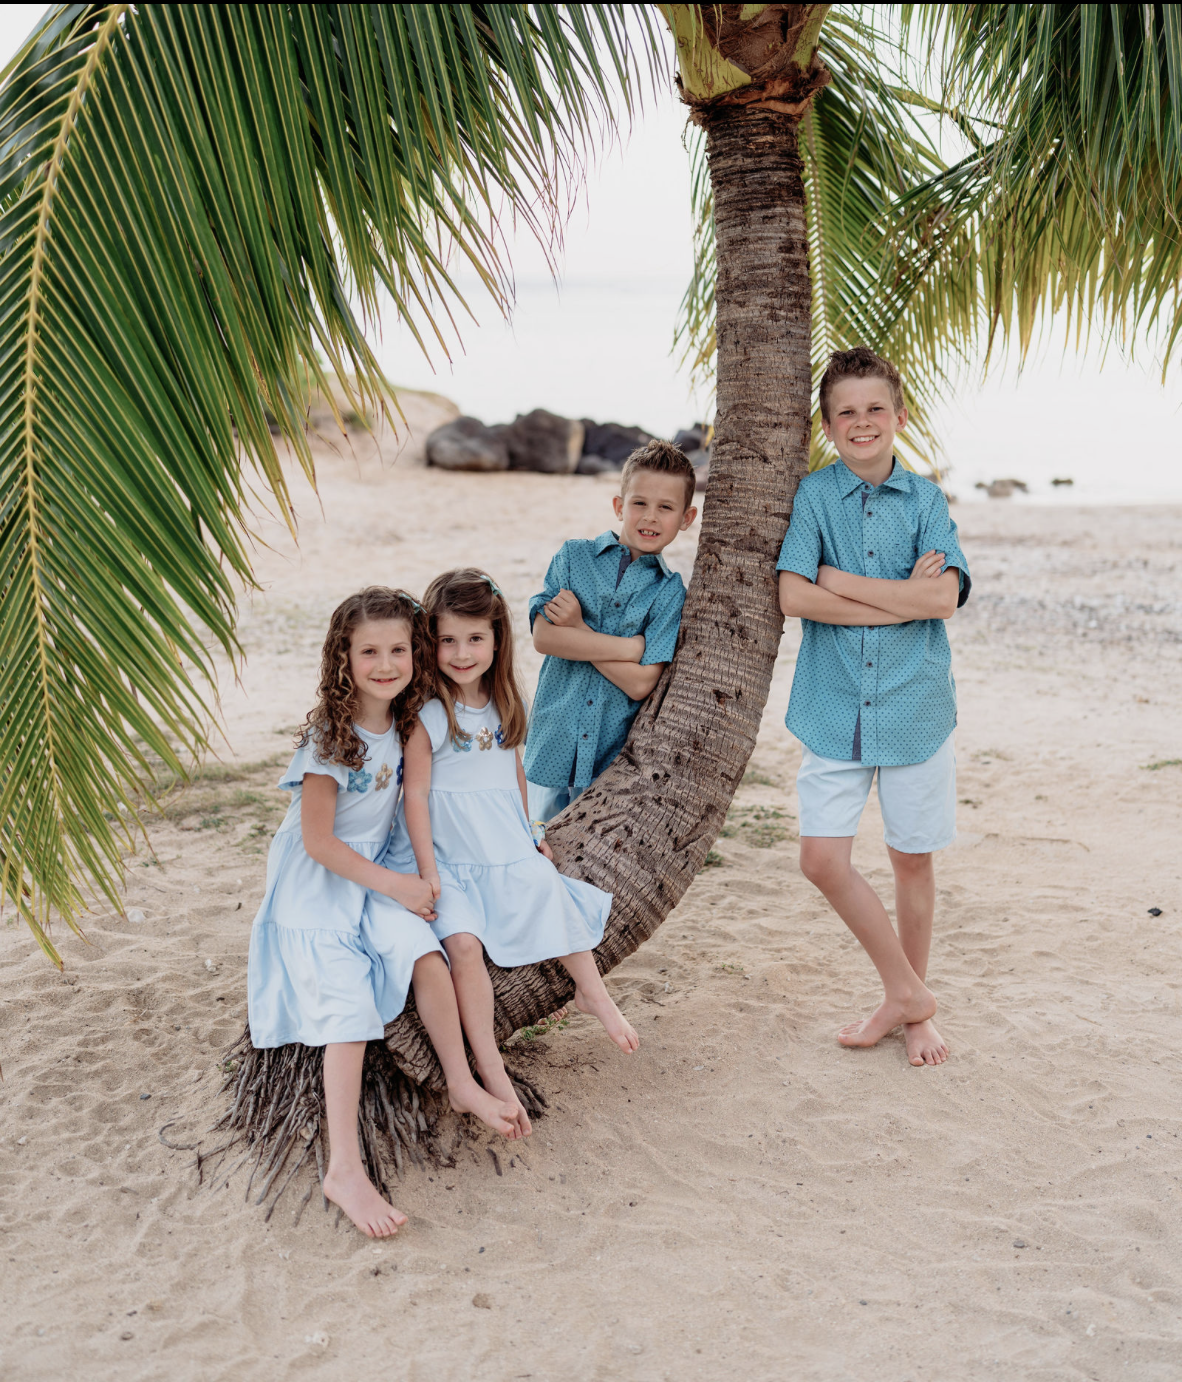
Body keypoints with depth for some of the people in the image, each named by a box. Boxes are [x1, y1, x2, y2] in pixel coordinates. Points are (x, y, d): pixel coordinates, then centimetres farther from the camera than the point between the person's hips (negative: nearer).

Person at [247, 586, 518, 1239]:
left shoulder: (403, 724, 2)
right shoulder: (329, 736, -18)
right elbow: (318, 841, -16)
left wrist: (406, 880, 9)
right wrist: (394, 886, -15)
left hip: (375, 876, 5)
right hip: (315, 886, -5)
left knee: (426, 954, -21)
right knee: (348, 1009, -18)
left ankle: (462, 1085, -4)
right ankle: (345, 1168, -21)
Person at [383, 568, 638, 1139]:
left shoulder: (503, 705, 6)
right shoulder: (426, 715, -13)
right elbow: (415, 794, -13)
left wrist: (526, 837, 23)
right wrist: (427, 871, -16)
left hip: (505, 850, 6)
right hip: (448, 856, -6)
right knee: (464, 942, -24)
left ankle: (593, 994, 18)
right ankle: (491, 1072, -18)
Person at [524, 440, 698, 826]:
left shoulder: (670, 591, -1)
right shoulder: (574, 556, 2)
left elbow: (640, 683, -11)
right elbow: (543, 636, -12)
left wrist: (577, 630, -12)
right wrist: (629, 646, -14)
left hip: (614, 761, 0)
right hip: (553, 746, 1)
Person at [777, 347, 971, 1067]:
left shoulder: (925, 498, 2)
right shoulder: (814, 495, 1)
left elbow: (945, 598, -12)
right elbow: (794, 596, -13)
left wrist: (842, 581, -12)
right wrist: (903, 599, -14)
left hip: (915, 703, 0)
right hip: (835, 706, 0)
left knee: (913, 859, 9)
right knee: (823, 859, -5)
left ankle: (911, 1005, 29)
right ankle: (906, 990, 16)